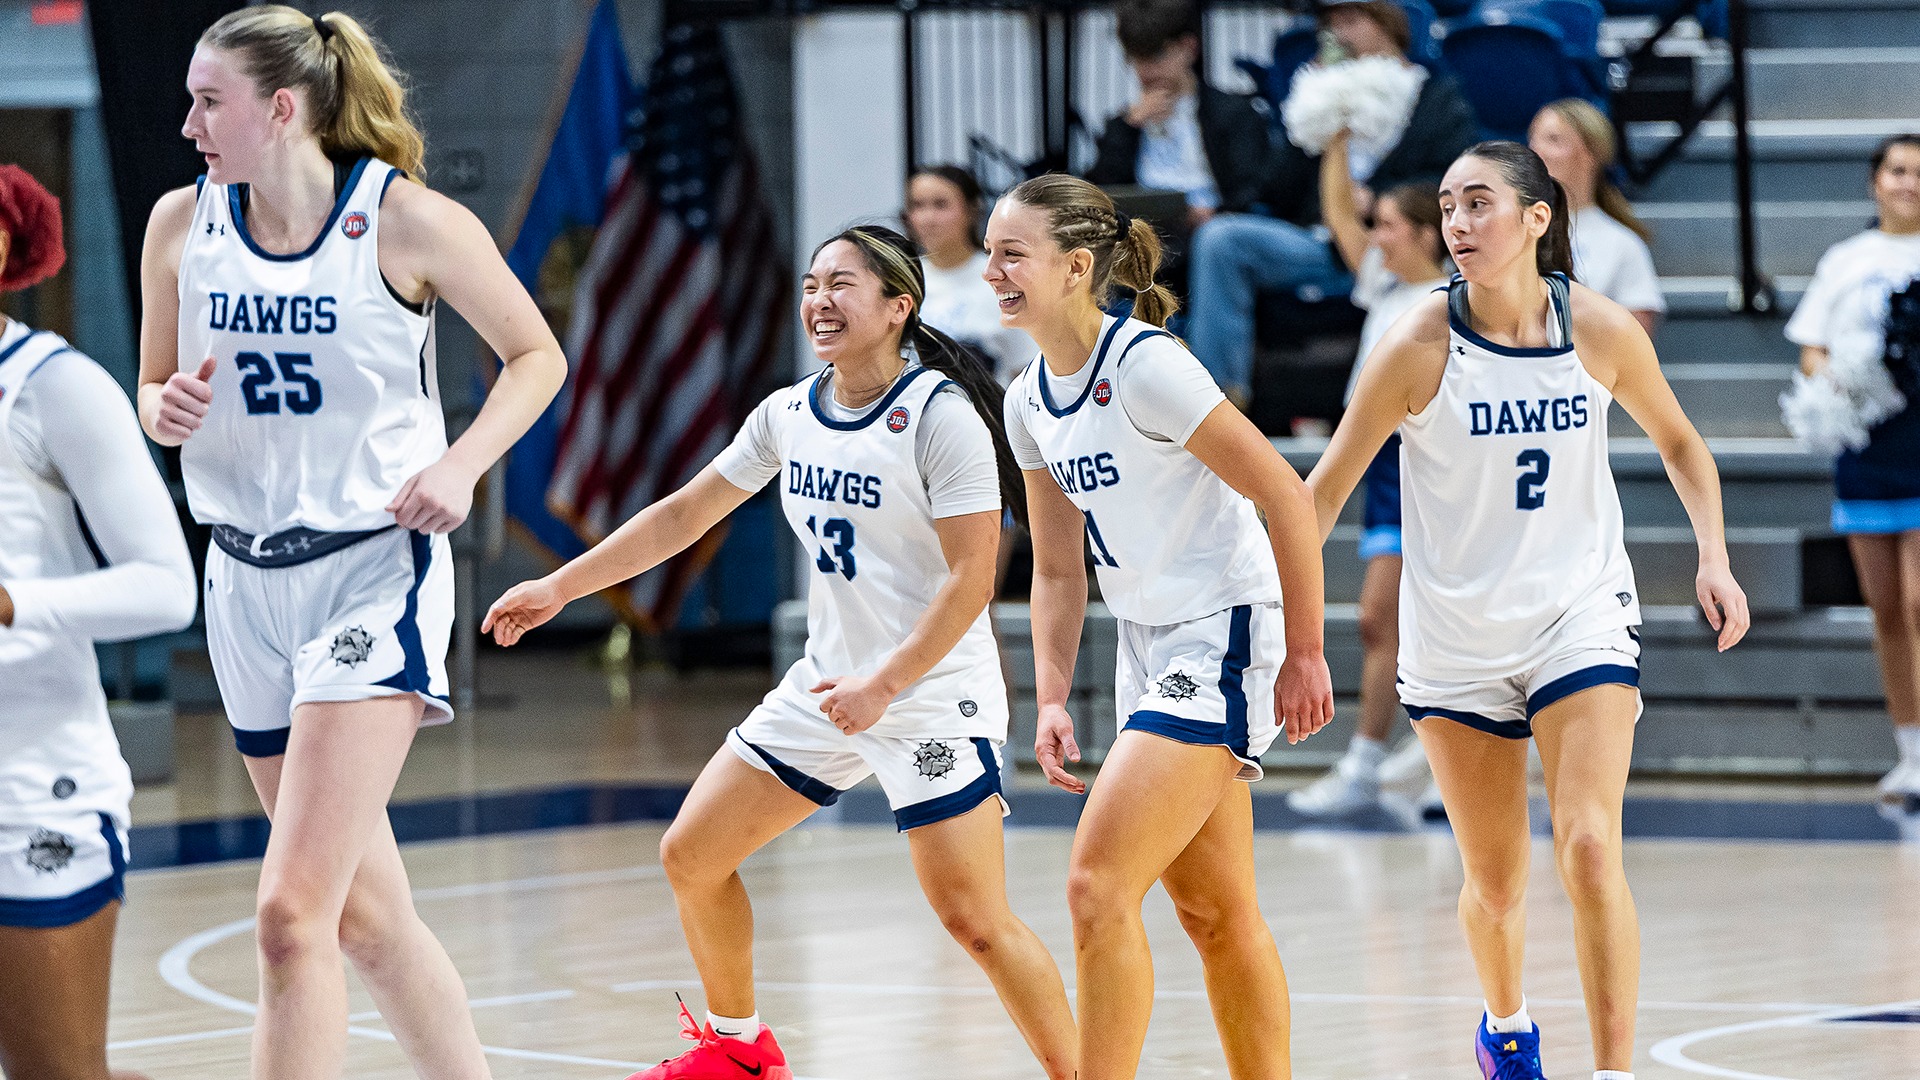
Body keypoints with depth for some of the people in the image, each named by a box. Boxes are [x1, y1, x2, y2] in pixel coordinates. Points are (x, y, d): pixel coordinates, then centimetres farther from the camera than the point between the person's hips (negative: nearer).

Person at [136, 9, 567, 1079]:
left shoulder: (404, 220, -9)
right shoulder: (183, 226, 3)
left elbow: (538, 355, 2)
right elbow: (155, 393, 14)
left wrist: (463, 464, -13)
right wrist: (170, 410, -9)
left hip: (376, 570, -6)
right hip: (248, 580, 6)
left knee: (294, 914, -18)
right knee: (368, 917, 12)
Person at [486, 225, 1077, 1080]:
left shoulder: (941, 415, -15)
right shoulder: (789, 415, 5)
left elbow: (971, 578, -19)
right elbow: (686, 513, 15)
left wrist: (884, 684, -26)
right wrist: (559, 587, 13)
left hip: (936, 695, -7)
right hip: (826, 683, 8)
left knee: (974, 920, -17)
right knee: (690, 855, 8)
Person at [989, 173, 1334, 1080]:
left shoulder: (1145, 366, -18)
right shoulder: (1030, 401, 7)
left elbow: (1284, 493, -17)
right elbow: (1058, 569, 14)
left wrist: (1304, 655, -15)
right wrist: (1053, 700, 2)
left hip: (1225, 639, -9)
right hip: (1147, 651, 9)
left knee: (1097, 885, -16)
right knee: (1215, 913, 13)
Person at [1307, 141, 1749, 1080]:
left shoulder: (1603, 331, -8)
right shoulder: (1418, 348, -13)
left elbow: (1679, 443, 11)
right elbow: (1325, 491, -6)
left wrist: (1714, 558, -1)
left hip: (1582, 617, 0)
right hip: (1454, 639, 0)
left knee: (1589, 852, -18)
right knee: (1494, 881, 10)